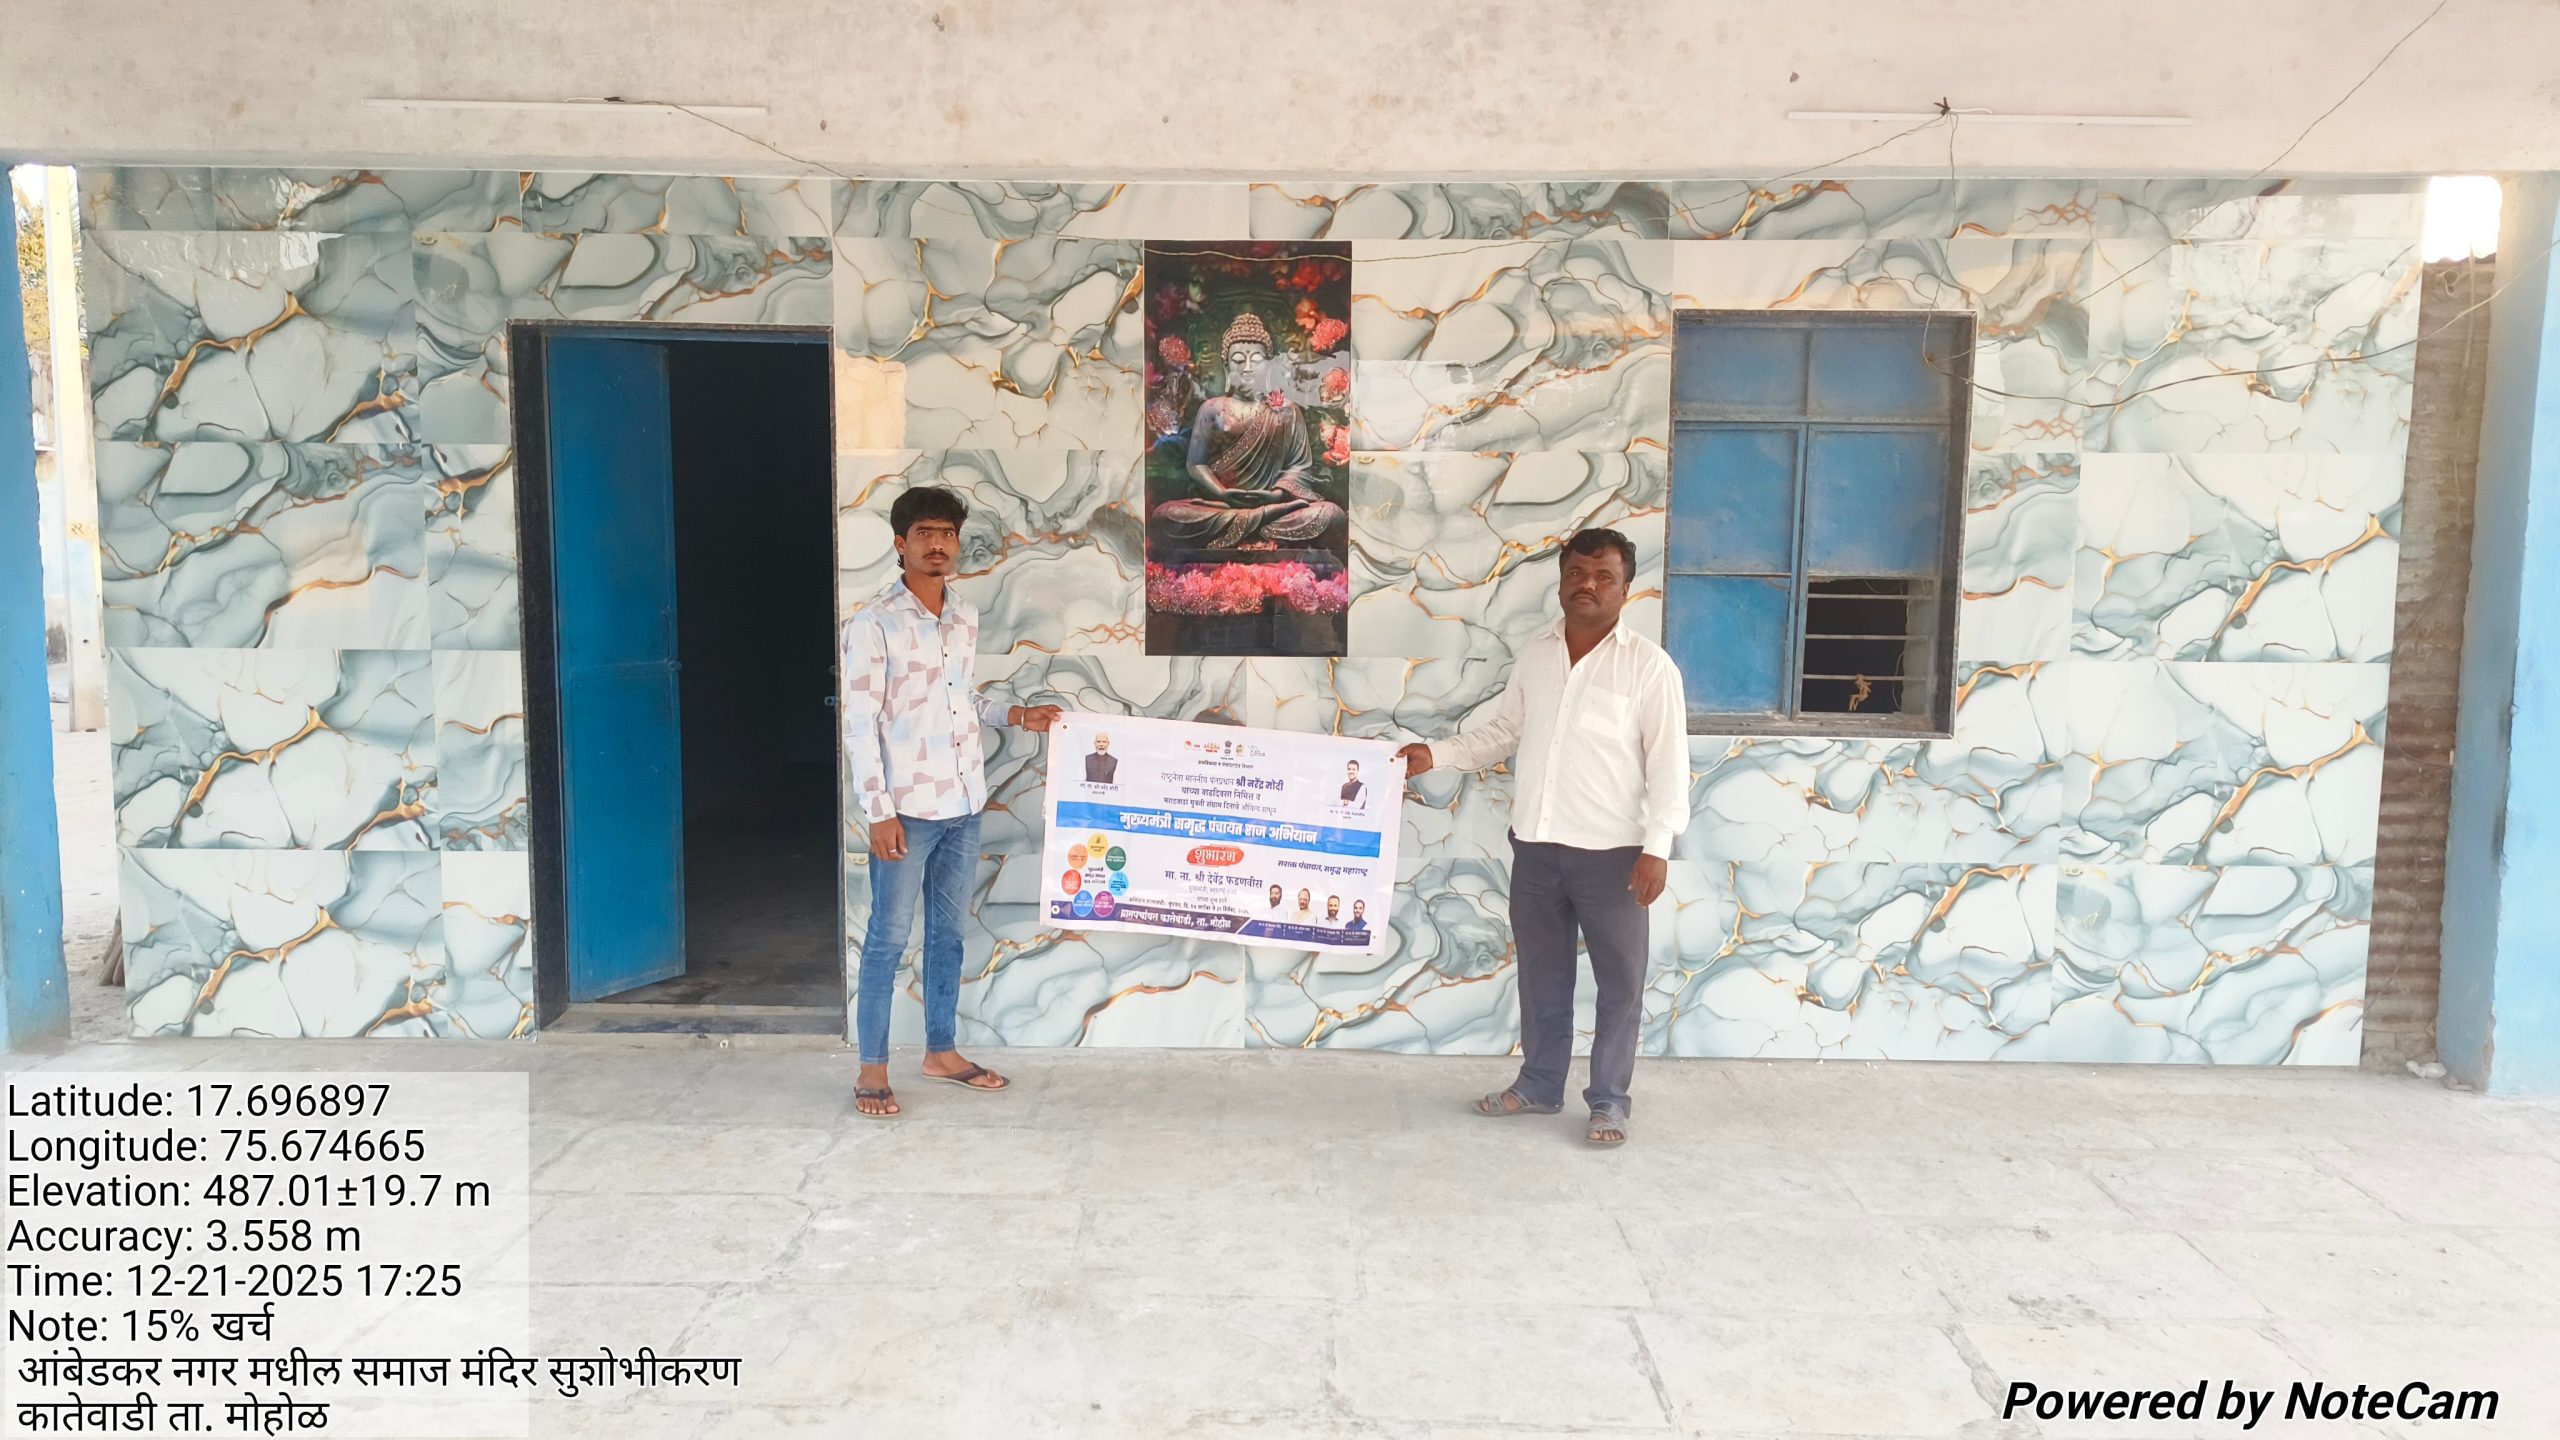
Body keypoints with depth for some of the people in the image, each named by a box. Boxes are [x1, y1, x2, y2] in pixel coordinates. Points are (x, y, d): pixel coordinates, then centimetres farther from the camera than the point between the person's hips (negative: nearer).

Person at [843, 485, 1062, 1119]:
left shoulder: (965, 618, 9)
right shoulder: (873, 623, -11)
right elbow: (860, 724, -13)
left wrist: (1015, 715, 9)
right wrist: (879, 812, -17)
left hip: (963, 802, 6)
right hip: (907, 807, -6)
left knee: (949, 931, 15)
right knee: (889, 937, 2)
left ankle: (942, 1050, 27)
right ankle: (872, 1067, 13)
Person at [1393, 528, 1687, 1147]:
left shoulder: (1649, 665, -7)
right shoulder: (1533, 656, 7)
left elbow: (1668, 763, -8)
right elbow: (1502, 732, 17)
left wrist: (1657, 847, -14)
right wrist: (1436, 753, 5)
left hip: (1610, 851, -4)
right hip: (1535, 846, 4)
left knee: (1620, 980, 5)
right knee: (1541, 974, 15)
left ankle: (1608, 1100, 19)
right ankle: (1539, 1085, 30)